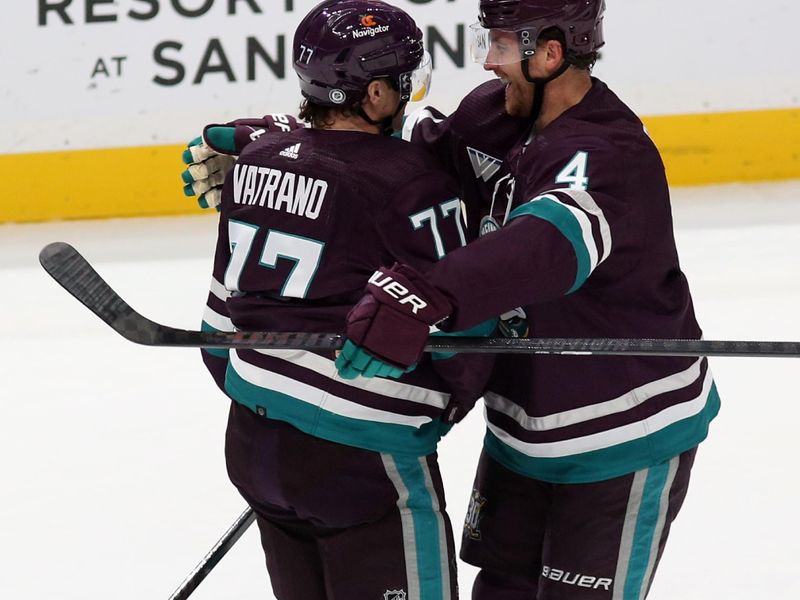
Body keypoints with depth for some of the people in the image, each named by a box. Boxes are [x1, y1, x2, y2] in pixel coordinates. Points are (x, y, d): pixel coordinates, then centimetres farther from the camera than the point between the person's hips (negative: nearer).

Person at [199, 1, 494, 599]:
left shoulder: (257, 160, 5)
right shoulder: (410, 181, -16)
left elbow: (226, 302, 13)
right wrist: (446, 406, 9)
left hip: (255, 439, 8)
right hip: (361, 456, -8)